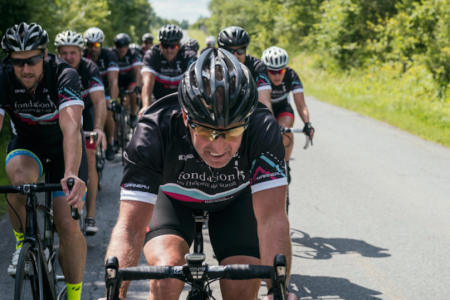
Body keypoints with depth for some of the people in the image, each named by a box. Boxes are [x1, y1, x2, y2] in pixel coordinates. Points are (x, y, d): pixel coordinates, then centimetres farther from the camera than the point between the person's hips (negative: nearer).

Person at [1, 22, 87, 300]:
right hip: (26, 144, 1)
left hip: (63, 148, -1)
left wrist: (71, 174, -60)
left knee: (68, 224, -13)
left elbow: (71, 127, -44)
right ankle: (23, 243, -7)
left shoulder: (64, 75, -30)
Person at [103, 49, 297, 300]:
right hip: (172, 197, -1)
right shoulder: (155, 131, -38)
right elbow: (130, 227, -41)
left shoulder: (264, 128, -35)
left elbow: (272, 219, -39)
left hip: (235, 198, 1)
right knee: (167, 271, -29)